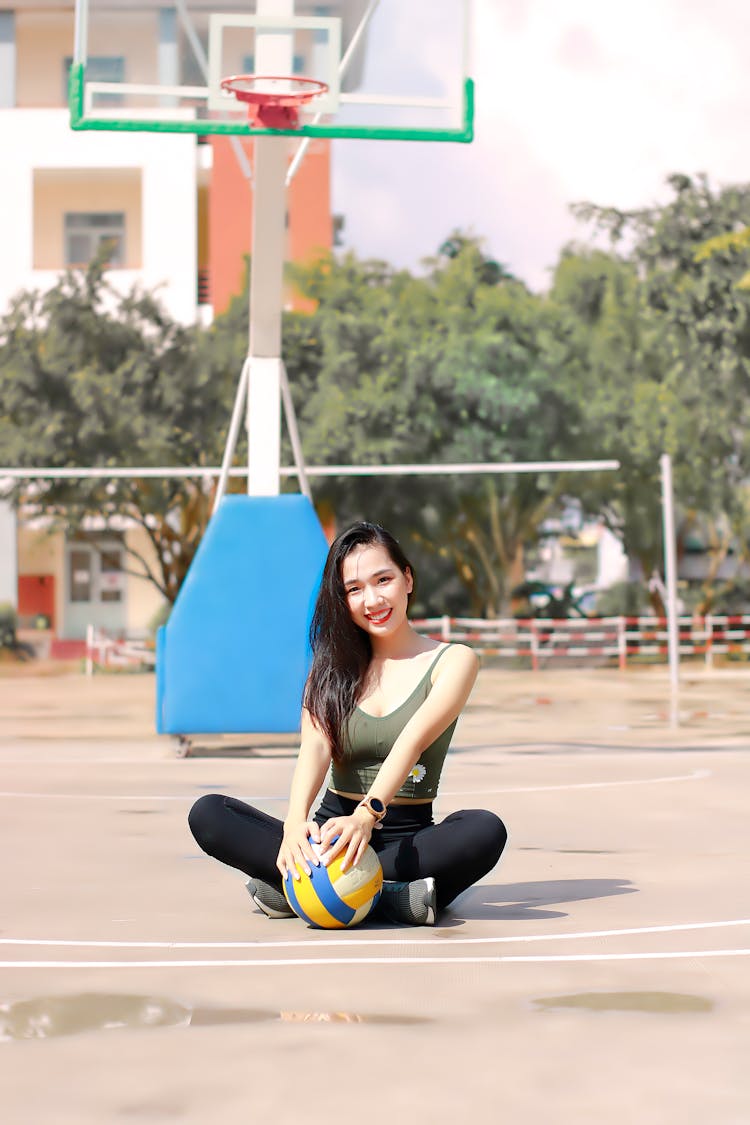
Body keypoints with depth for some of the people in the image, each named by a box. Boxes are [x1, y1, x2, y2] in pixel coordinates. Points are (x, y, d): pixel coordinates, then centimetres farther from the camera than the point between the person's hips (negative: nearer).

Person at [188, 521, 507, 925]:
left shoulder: (453, 661, 2)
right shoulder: (333, 665, 11)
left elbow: (412, 742, -16)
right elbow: (316, 746, -8)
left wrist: (368, 815, -34)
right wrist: (296, 822, -29)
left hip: (406, 838, -2)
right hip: (334, 828, 3)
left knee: (486, 830, -35)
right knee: (208, 813, -20)